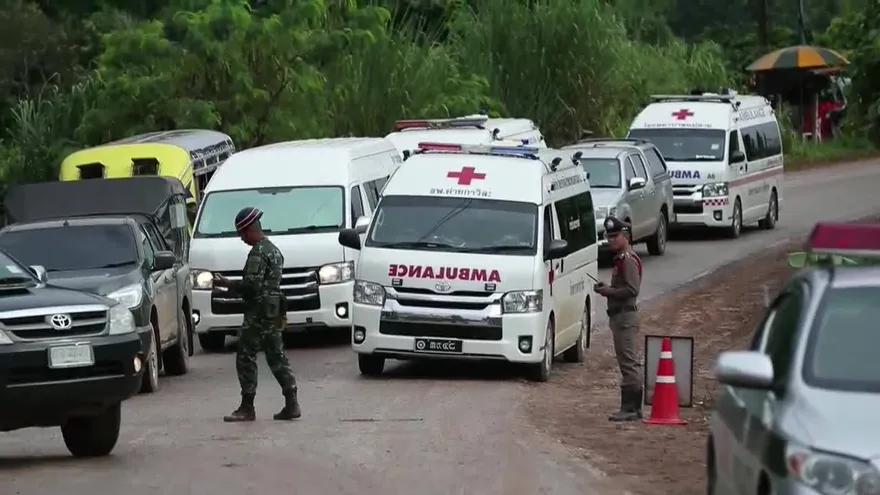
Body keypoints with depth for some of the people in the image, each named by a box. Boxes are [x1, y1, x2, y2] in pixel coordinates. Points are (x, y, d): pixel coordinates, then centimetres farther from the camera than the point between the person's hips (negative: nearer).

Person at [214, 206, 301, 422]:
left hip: (258, 313, -10)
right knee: (277, 357, 10)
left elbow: (251, 286, -21)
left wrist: (227, 284, -11)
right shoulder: (273, 249, 17)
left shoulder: (258, 253, -15)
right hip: (274, 311, 10)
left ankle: (247, 408, -5)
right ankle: (291, 404, 6)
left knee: (246, 358, -5)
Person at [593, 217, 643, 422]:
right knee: (630, 364, 13)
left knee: (629, 363, -10)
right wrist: (606, 288, 10)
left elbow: (632, 290, -23)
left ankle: (629, 409, -11)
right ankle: (634, 407, 18)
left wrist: (609, 291, -14)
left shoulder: (628, 260, -14)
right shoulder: (620, 259, 18)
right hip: (620, 315, 11)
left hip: (625, 317, -11)